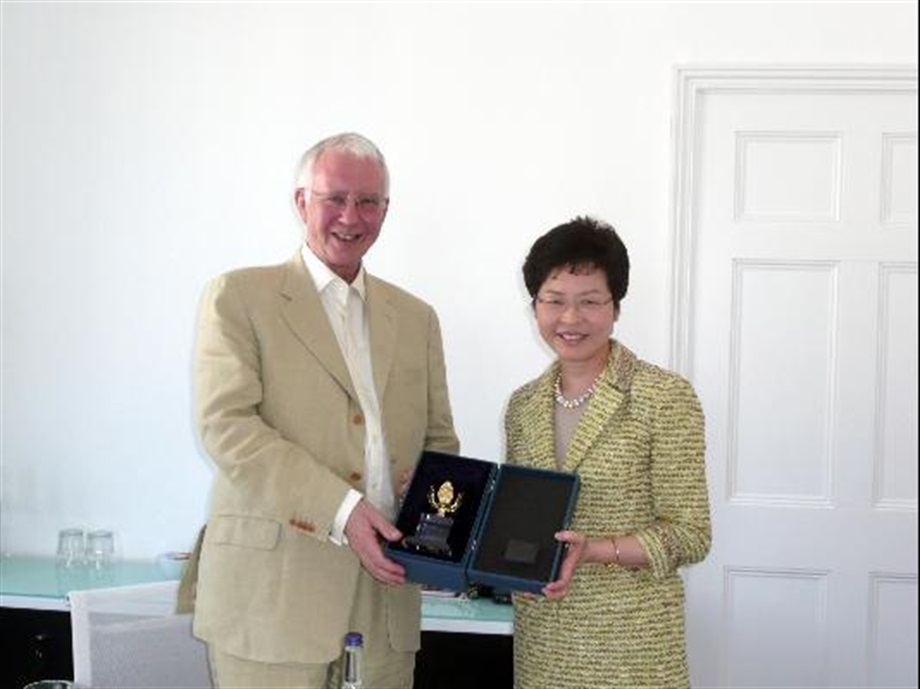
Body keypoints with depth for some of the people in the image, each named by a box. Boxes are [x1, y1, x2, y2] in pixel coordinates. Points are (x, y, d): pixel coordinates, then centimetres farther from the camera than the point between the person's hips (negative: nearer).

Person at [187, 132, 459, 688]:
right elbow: (226, 425, -10)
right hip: (271, 594, -4)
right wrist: (341, 509, -18)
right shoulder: (238, 297, 1)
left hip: (386, 595, 4)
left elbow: (439, 442, 17)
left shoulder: (416, 318, 16)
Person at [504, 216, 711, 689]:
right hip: (540, 639, 5)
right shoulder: (522, 405, 6)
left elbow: (690, 536, -11)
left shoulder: (667, 398, -10)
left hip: (631, 643, -4)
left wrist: (593, 550, -22)